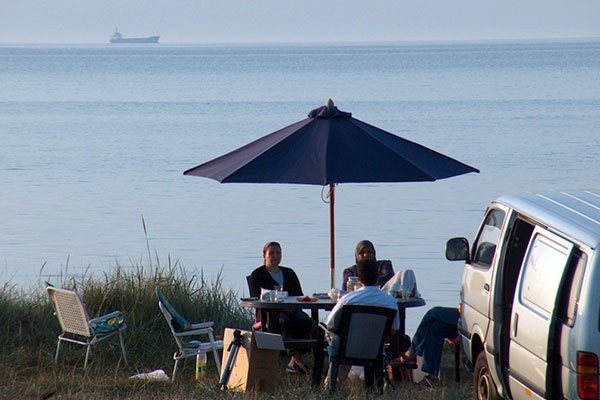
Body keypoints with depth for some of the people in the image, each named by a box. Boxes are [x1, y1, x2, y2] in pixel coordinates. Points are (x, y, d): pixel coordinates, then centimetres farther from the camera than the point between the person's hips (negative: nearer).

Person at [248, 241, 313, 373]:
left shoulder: (289, 273, 24)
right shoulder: (257, 275, 10)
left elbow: (300, 295, 18)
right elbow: (258, 299, -3)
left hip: (292, 310, 4)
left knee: (305, 321, -31)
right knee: (285, 322, -39)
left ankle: (294, 362, -38)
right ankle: (297, 357, -50)